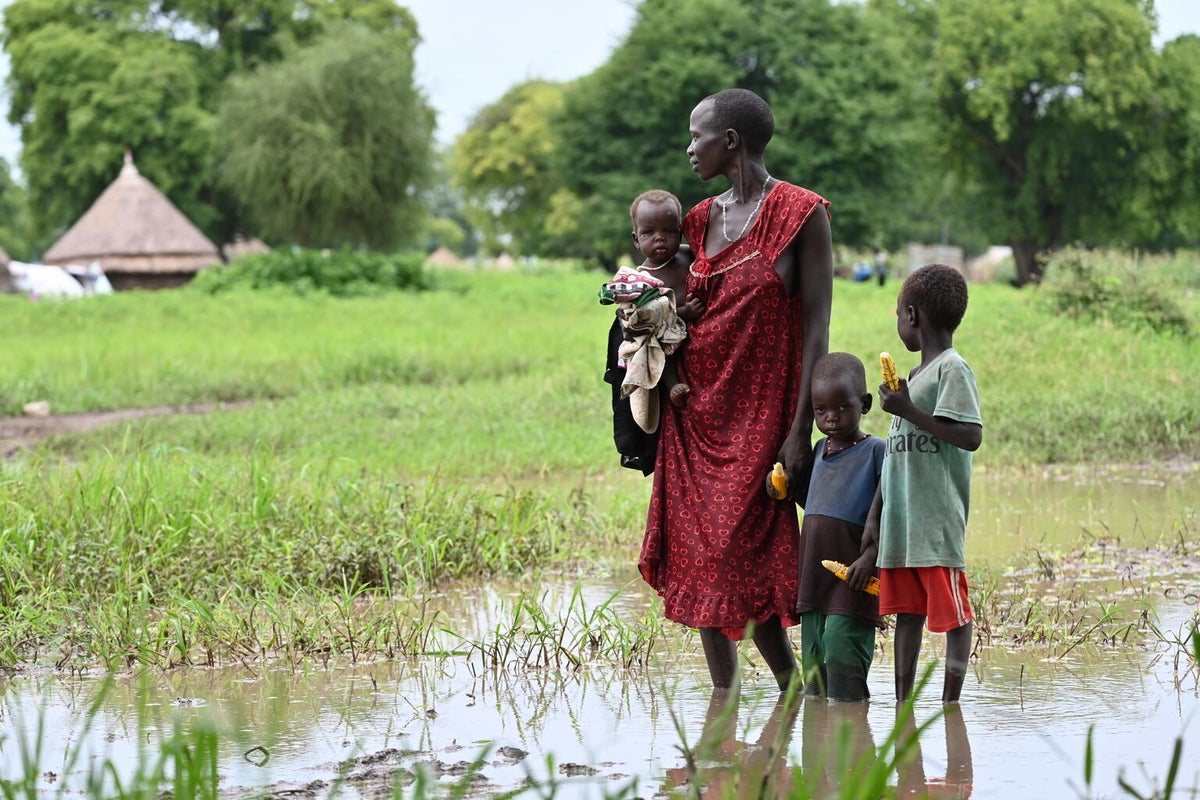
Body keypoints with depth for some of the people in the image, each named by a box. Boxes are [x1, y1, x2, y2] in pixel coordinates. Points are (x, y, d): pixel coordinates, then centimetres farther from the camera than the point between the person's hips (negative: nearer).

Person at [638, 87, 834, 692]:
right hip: (698, 410, 6)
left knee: (745, 556, -9)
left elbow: (816, 325, -10)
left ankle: (793, 686, 9)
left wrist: (801, 429, -15)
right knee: (700, 556, 4)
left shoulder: (800, 214, -7)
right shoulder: (701, 219, 13)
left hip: (759, 410, -6)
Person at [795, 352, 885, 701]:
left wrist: (870, 556, -20)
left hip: (853, 578, -7)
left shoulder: (875, 451, -6)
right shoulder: (820, 450, 15)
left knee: (841, 653, -13)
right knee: (813, 662, 8)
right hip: (814, 577, 7)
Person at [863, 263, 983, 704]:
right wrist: (874, 516, 18)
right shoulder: (912, 376, 19)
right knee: (906, 611, 10)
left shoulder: (953, 370, -7)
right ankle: (903, 703, 13)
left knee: (952, 614, -3)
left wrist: (909, 411, -17)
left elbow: (971, 436, -19)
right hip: (900, 521, 9)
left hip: (938, 523, -9)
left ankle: (950, 704, 0)